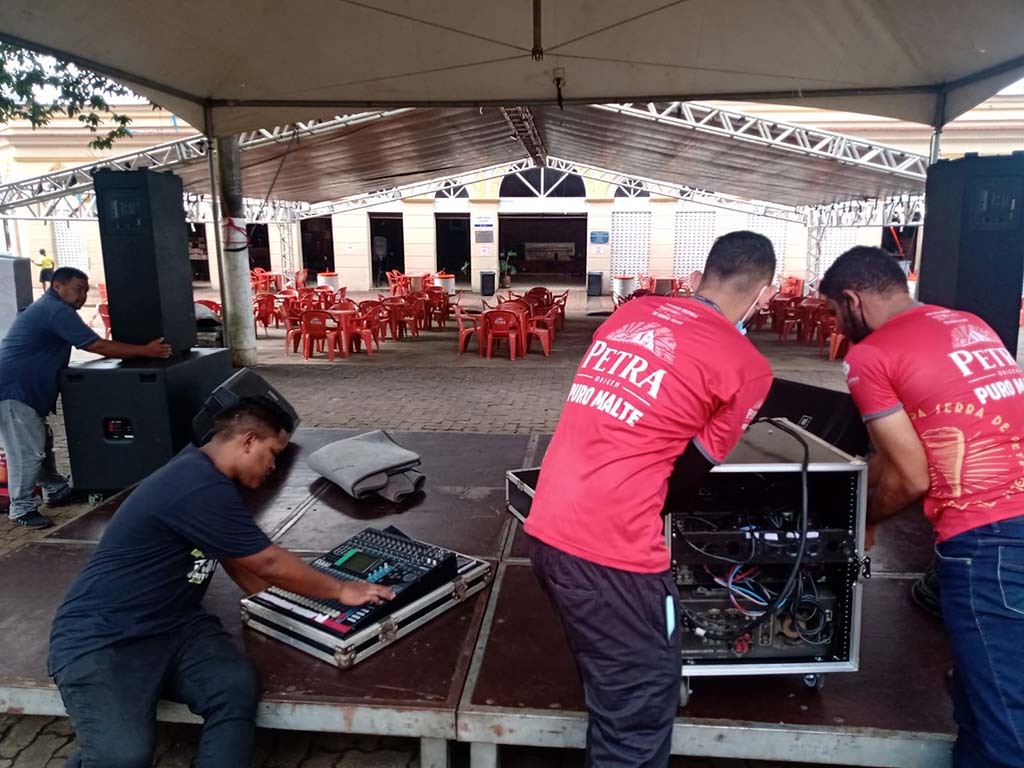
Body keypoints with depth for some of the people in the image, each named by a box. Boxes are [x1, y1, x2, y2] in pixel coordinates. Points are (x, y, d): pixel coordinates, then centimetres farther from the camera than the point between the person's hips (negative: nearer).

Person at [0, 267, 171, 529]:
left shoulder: (48, 308, 19)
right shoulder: (57, 310, -17)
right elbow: (98, 346, -21)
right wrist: (146, 351, -18)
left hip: (25, 389, 11)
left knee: (42, 443, 18)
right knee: (27, 451, -7)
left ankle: (56, 491, 28)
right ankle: (21, 509, 1)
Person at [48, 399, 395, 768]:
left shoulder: (203, 470, 8)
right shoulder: (201, 487, -23)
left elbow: (236, 558, 17)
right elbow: (269, 563, -16)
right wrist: (341, 590, -4)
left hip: (172, 624, 8)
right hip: (100, 636, -8)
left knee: (238, 687, -20)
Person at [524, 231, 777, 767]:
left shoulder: (633, 311, 12)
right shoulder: (747, 367, -5)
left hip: (547, 531, 8)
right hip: (609, 552, -7)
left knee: (612, 693, 28)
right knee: (636, 724, 12)